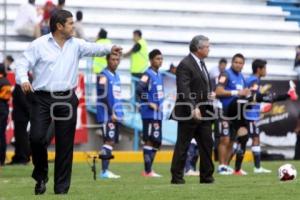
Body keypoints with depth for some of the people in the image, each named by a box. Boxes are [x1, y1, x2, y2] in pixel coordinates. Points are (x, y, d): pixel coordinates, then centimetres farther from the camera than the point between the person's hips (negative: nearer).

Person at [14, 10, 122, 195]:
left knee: (65, 145, 2)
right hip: (42, 99, -3)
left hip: (67, 100, 3)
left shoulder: (76, 44, 9)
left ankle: (61, 188, 10)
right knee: (36, 137, -13)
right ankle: (41, 176, 13)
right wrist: (23, 79, -21)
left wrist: (109, 49, -18)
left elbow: (93, 48, 0)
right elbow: (23, 63, -2)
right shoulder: (39, 44, 0)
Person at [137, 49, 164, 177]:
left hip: (158, 114, 9)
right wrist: (149, 104, -20)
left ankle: (149, 169, 18)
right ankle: (148, 171, -4)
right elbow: (139, 90, -26)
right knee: (150, 141, -7)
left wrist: (160, 105, 14)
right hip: (149, 114, -9)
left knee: (156, 142, 11)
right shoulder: (148, 75, -13)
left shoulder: (159, 75, 14)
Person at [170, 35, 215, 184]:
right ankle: (177, 177, 4)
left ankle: (206, 176, 15)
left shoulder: (201, 63, 16)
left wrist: (209, 94, 9)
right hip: (189, 113, -9)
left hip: (203, 113, 9)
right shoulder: (185, 65, -14)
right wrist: (193, 108, -29)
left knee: (207, 144, 9)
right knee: (182, 145, -1)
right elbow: (184, 89, -22)